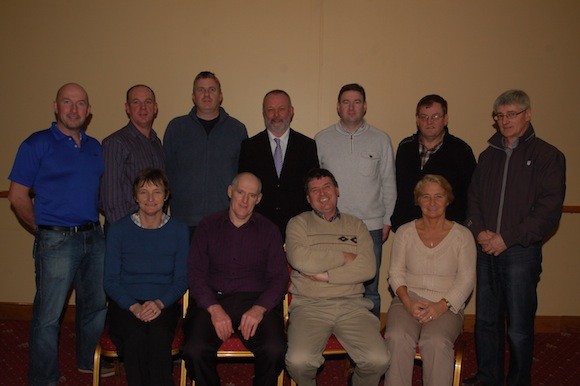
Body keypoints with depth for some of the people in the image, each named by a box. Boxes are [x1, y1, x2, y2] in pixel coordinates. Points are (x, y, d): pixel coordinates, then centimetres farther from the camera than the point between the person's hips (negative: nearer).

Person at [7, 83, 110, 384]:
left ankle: (88, 360, 37)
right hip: (56, 241, -6)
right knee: (48, 315, 2)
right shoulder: (37, 144, -4)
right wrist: (43, 230, -2)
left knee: (96, 304, 17)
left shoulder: (96, 147, 12)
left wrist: (103, 224, 8)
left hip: (94, 238, 6)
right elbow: (18, 196, -4)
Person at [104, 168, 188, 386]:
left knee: (158, 336, -33)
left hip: (164, 306, 0)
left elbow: (181, 280, 5)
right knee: (136, 337, -33)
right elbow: (110, 281, 3)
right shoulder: (118, 230, 3)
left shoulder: (179, 231, 6)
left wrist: (160, 303, -14)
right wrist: (134, 306, -13)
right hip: (125, 306, 0)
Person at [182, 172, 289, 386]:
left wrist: (259, 308, -12)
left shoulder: (269, 230, 12)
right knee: (195, 351, -27)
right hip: (212, 300, 0)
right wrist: (214, 309, -12)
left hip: (256, 301, 0)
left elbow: (279, 277, 6)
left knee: (275, 350, -27)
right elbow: (195, 273, 4)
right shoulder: (208, 226, 11)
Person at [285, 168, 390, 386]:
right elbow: (300, 260, -12)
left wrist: (325, 275, -8)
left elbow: (368, 269, -1)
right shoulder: (298, 224, 9)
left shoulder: (356, 226, 15)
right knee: (298, 361, -26)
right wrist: (344, 257, -4)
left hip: (351, 305, 2)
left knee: (378, 360, -20)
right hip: (309, 305, -1)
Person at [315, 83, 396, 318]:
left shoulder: (381, 140, 7)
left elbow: (388, 183, 10)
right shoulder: (321, 140, 6)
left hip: (371, 226, 0)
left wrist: (387, 220, 5)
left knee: (369, 290, 6)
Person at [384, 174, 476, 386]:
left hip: (447, 306, -1)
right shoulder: (405, 232, 11)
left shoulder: (462, 235, 6)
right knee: (397, 338, -30)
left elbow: (467, 279, 1)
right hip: (408, 301, 1)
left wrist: (441, 305, -14)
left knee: (436, 342, -32)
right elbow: (396, 272, 7)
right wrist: (408, 303, -10)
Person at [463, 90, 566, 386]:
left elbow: (549, 210, -10)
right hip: (486, 250, 5)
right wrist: (479, 231, -5)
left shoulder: (548, 156, -2)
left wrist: (507, 238, -14)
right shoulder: (488, 156, 15)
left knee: (519, 329, 1)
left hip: (521, 252, -5)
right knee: (486, 321, 13)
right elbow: (473, 198, 14)